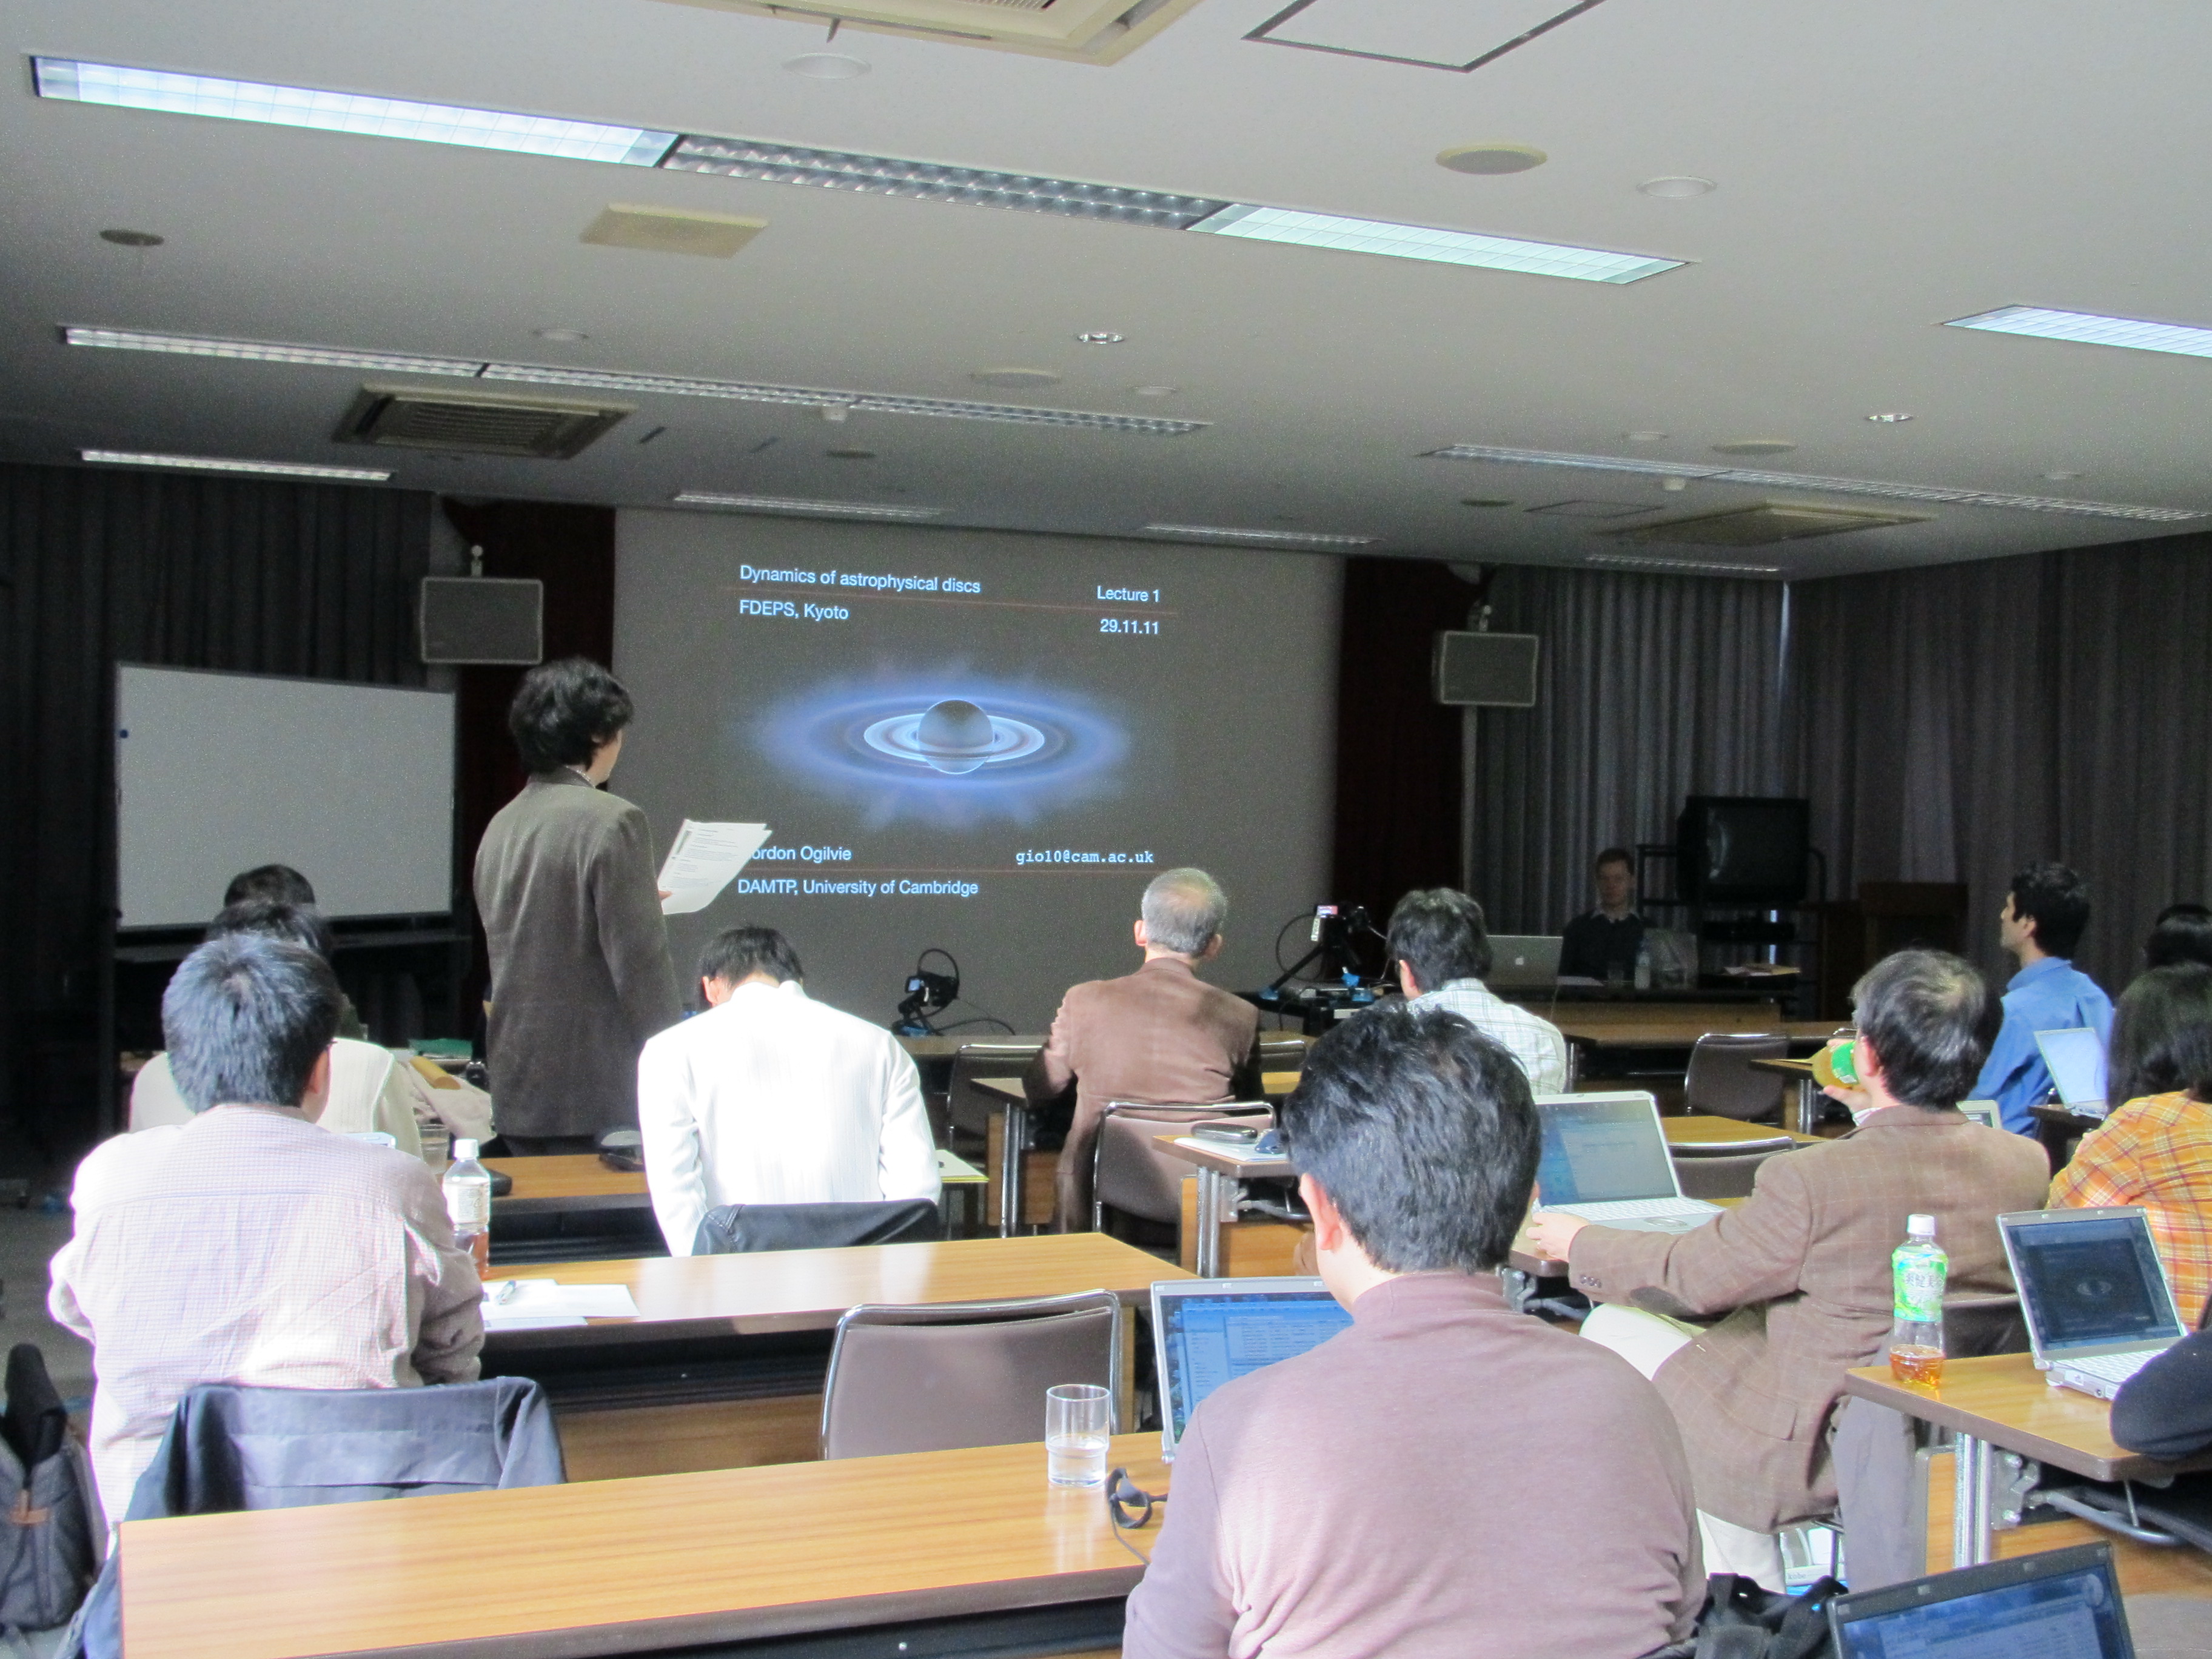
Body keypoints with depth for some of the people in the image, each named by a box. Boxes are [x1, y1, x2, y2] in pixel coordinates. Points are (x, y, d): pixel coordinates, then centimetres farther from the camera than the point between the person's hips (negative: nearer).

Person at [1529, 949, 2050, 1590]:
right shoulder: (2026, 1165, -9)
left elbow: (1689, 1277, -12)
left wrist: (1577, 1243, 5)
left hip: (1820, 1456, -8)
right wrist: (1870, 1115, 21)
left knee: (1612, 1328, 10)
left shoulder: (1810, 1179, -27)